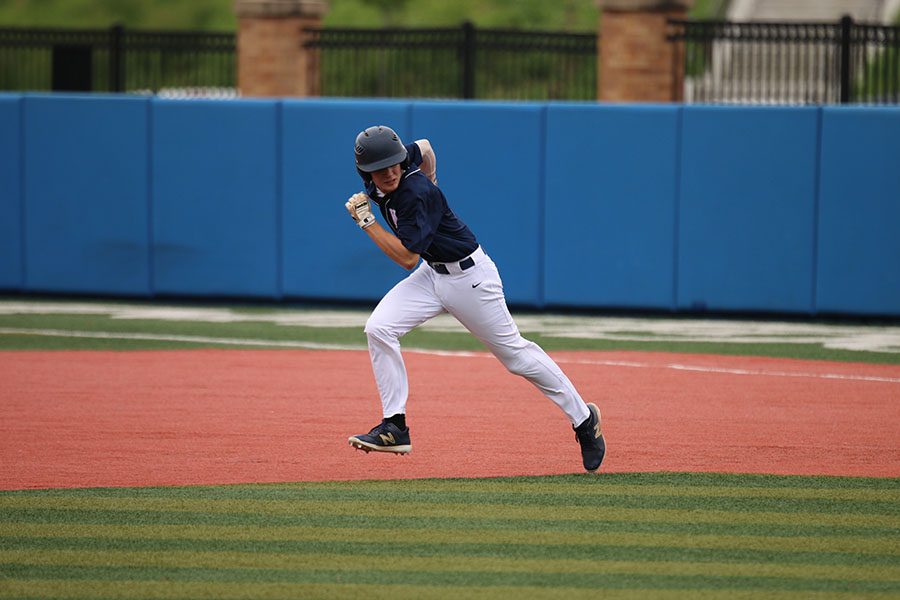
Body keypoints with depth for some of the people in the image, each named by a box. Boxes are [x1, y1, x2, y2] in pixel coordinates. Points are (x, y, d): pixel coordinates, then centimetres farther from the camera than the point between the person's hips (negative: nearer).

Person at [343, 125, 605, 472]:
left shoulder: (415, 193, -29)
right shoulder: (376, 185, -6)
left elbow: (407, 257, -29)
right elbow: (424, 146, 13)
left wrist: (366, 220, -29)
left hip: (469, 276, -8)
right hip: (432, 274, 8)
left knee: (515, 353, 3)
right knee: (378, 329, -12)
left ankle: (584, 419, 20)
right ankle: (395, 427, -8)